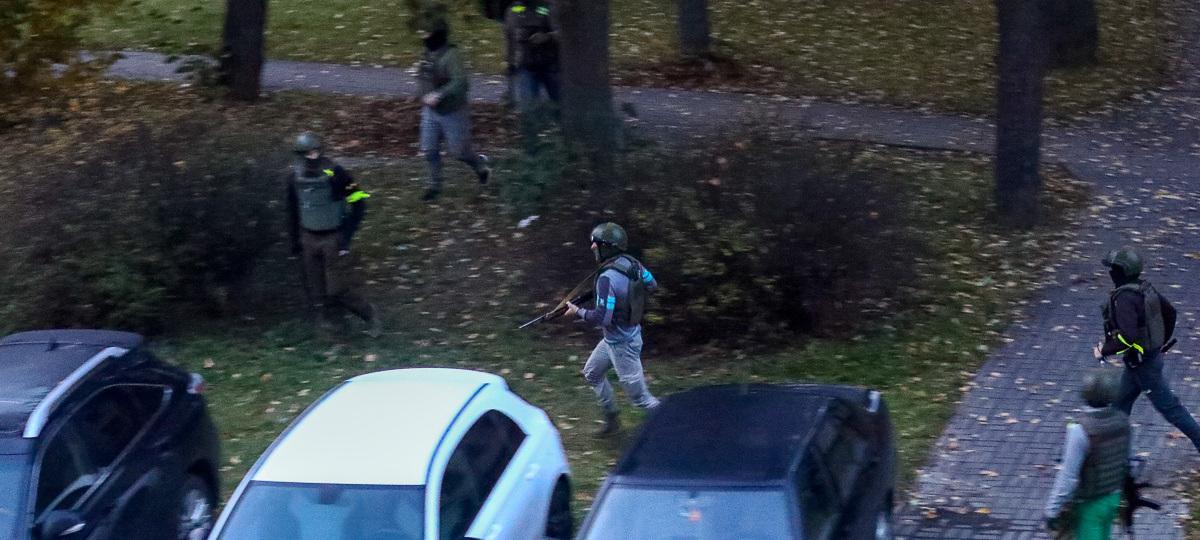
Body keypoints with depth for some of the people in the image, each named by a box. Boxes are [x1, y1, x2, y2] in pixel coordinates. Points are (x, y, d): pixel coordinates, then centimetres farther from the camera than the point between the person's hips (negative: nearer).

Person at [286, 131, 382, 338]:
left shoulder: (334, 173, -17)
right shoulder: (295, 177, -2)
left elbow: (359, 203, -11)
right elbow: (293, 210, 14)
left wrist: (347, 234, -14)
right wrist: (294, 239, 16)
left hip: (333, 239, -4)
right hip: (309, 238, 5)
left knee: (338, 290, -6)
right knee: (315, 289, 8)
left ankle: (370, 314, 16)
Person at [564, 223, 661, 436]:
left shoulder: (607, 278, -30)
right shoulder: (632, 263, -6)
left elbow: (602, 318, -31)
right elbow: (652, 285, 10)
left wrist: (577, 311, -15)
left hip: (622, 344, -9)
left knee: (639, 396, 4)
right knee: (592, 373, 24)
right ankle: (611, 419, 34)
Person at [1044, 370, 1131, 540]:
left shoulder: (1081, 431, -29)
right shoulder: (1122, 421, -9)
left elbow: (1068, 476, -25)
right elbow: (1128, 460, 5)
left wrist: (1052, 511, -16)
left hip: (1088, 503, -7)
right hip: (1113, 498, 7)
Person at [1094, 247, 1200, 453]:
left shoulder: (1124, 298, -27)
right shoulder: (1144, 288, 1)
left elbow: (1128, 337, -35)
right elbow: (1170, 312, 13)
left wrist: (1105, 350, -21)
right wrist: (1161, 342, 23)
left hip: (1141, 363, -10)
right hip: (1152, 355, 10)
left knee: (1168, 406, 2)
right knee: (1120, 401, 17)